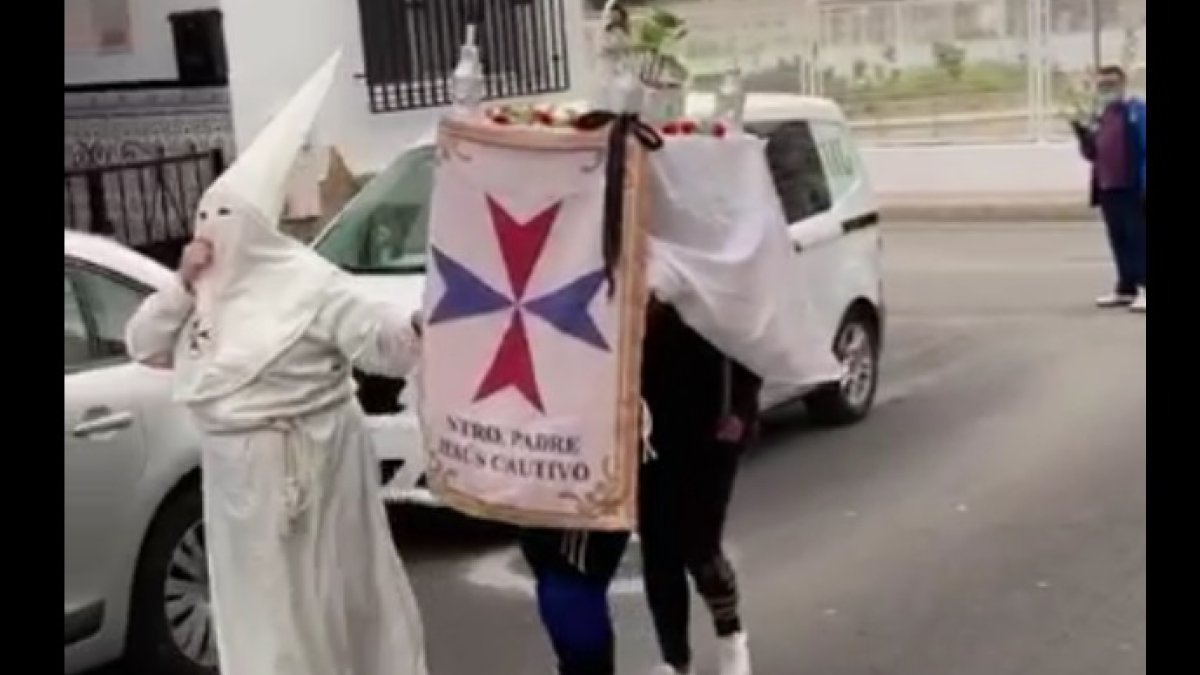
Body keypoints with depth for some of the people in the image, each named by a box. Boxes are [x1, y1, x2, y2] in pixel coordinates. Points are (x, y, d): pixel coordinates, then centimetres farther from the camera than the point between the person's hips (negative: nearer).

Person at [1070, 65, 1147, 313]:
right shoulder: (1100, 118, 16)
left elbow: (1144, 148, -12)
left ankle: (1143, 288, -5)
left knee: (1138, 237, -5)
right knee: (1119, 240, 11)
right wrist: (1082, 135, -2)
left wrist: (1144, 182, -19)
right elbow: (1092, 154, 18)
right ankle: (1126, 289, 17)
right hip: (1108, 189, 7)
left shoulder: (1137, 110, -6)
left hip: (1133, 188, -7)